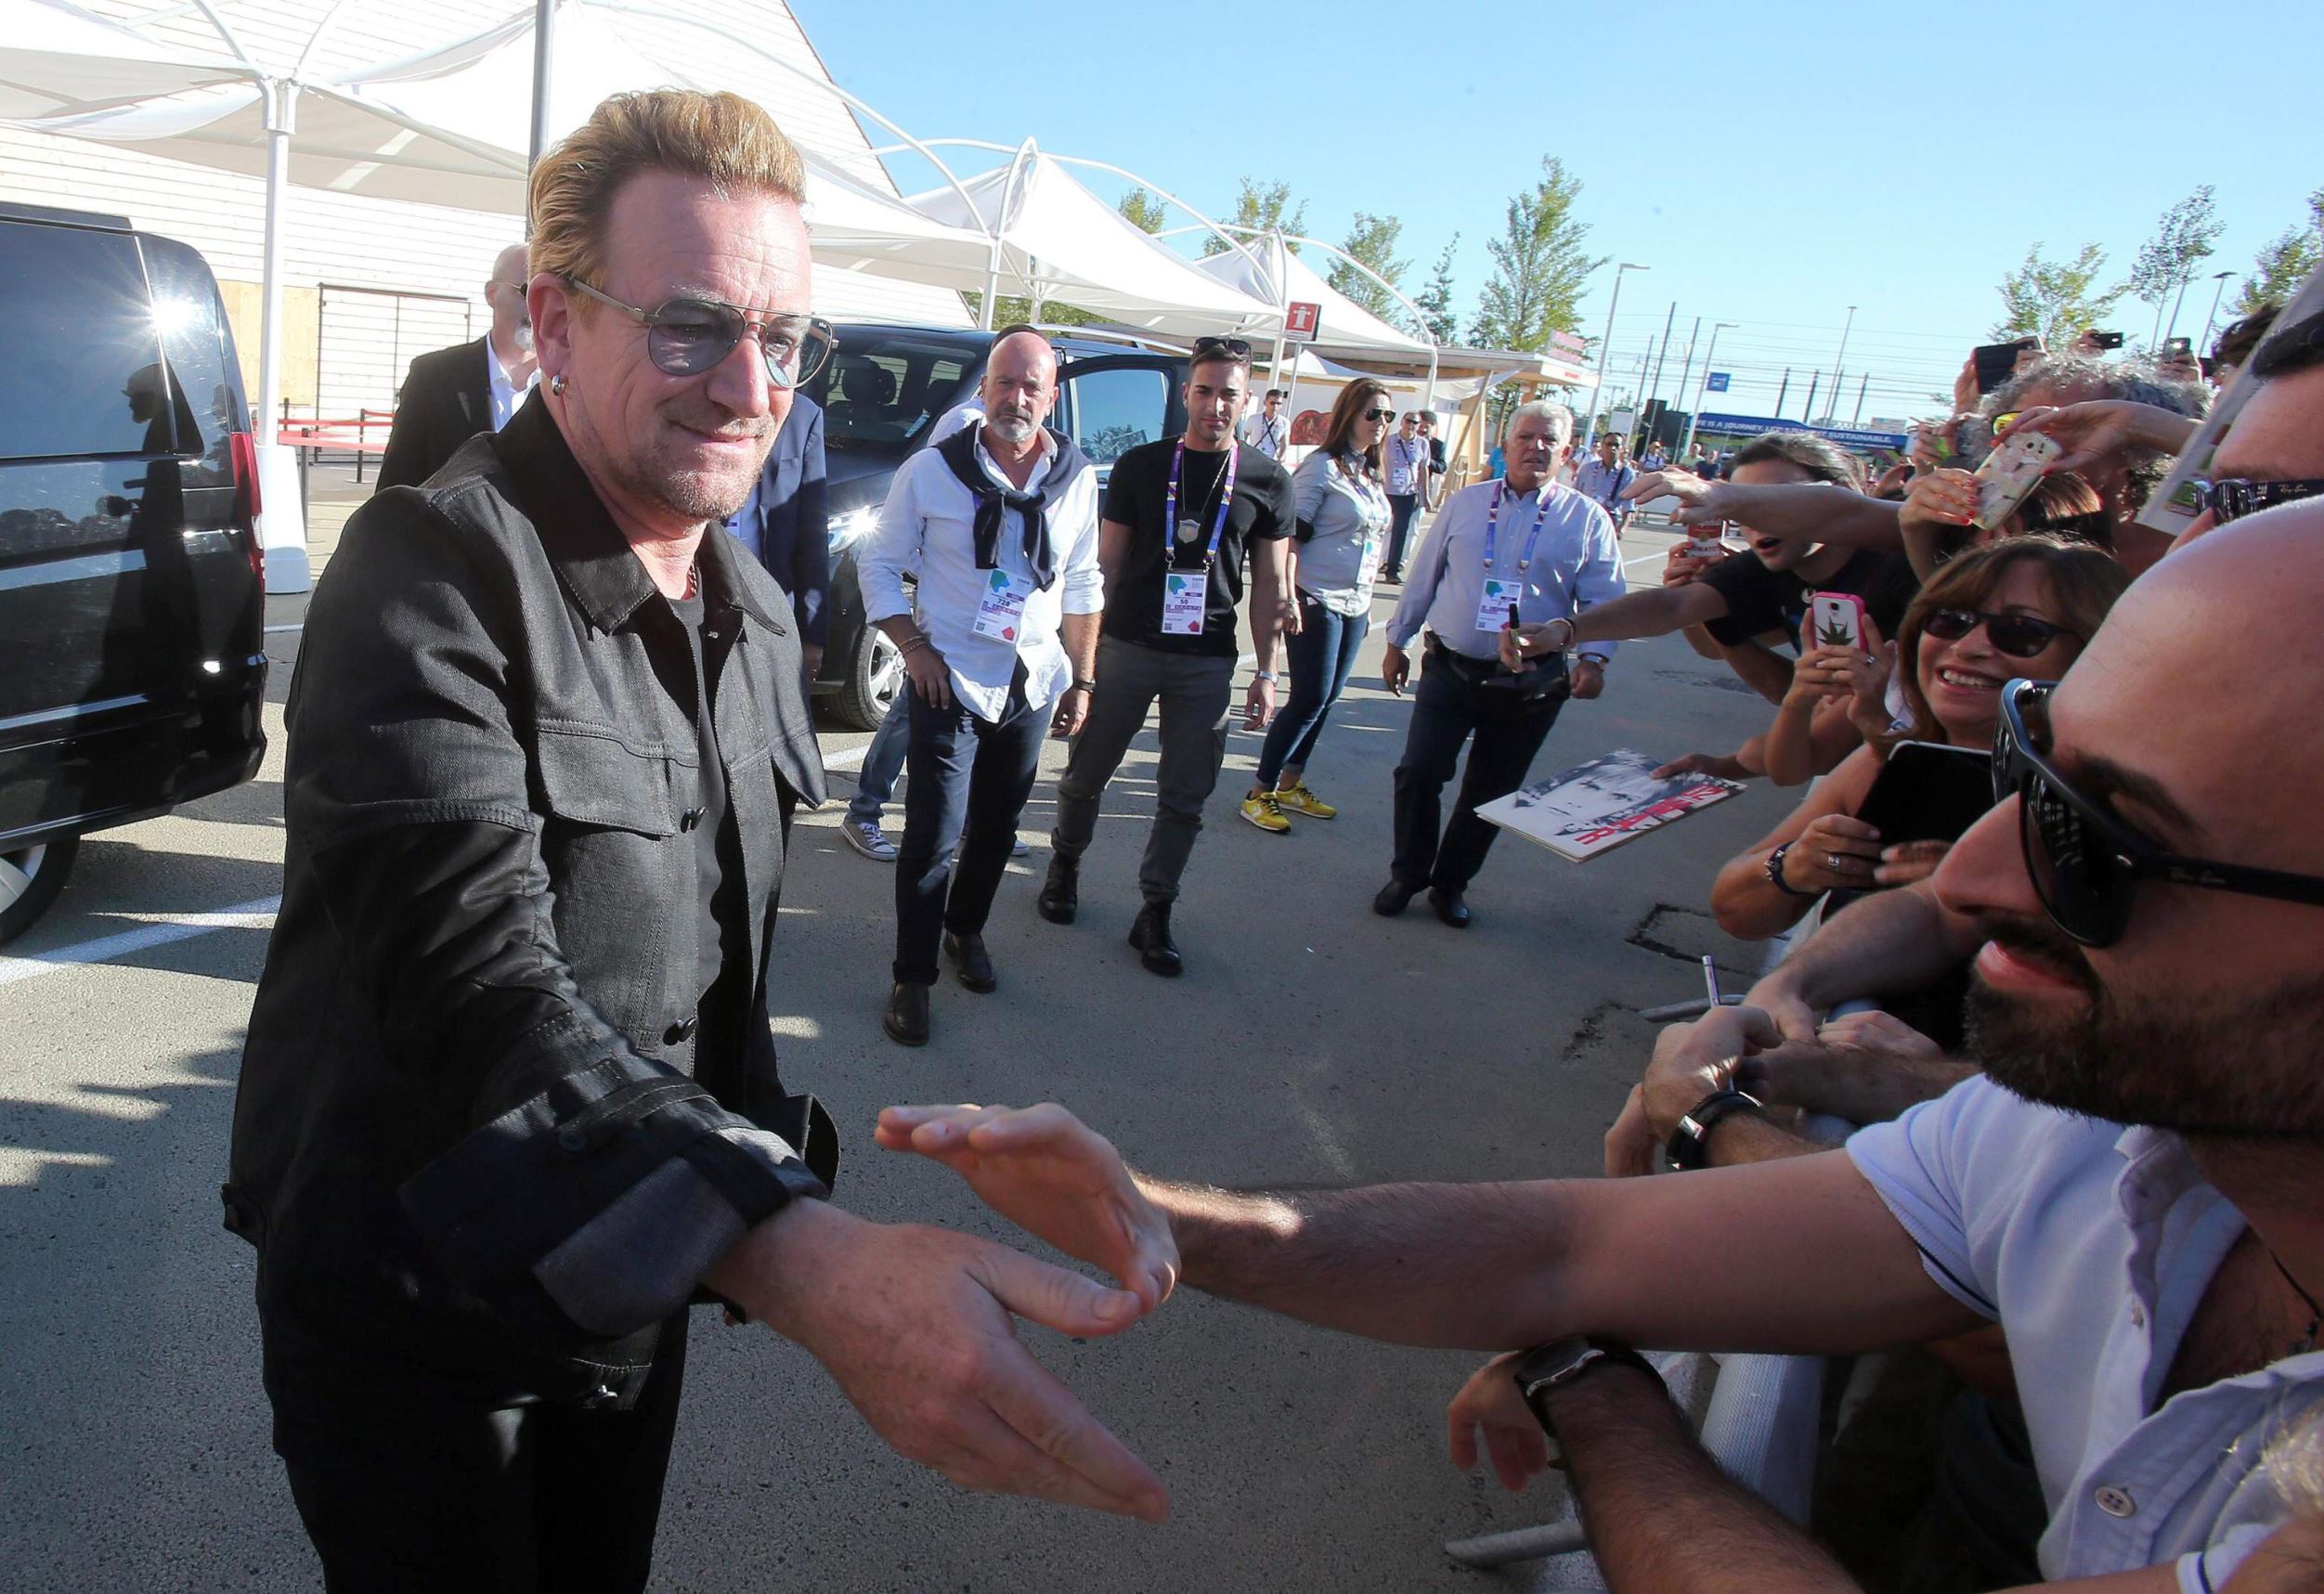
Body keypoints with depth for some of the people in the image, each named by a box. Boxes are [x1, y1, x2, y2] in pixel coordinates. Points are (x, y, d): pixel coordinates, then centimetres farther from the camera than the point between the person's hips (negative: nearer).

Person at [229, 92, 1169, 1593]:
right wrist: (805, 1256, -50)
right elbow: (468, 973, -38)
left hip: (641, 1278, 6)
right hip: (408, 1299, -6)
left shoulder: (756, 612, 2)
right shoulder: (433, 572, -23)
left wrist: (771, 1157, 11)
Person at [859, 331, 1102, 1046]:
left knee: (997, 827, 15)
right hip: (952, 684, -4)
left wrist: (1082, 678, 10)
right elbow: (880, 563, 0)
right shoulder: (932, 470, -7)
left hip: (1034, 687, 4)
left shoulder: (1076, 478, 4)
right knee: (933, 837, -4)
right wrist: (915, 648, -9)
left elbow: (1083, 585, 12)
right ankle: (912, 977, 9)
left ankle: (966, 931, 38)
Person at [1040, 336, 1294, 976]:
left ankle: (1155, 914, 17)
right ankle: (1066, 864, 36)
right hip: (1126, 647, 0)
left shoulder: (1268, 482, 4)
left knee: (1186, 796, 4)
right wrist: (1084, 646, 0)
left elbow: (1270, 586, 6)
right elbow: (1106, 562, 5)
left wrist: (1265, 673, 2)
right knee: (1086, 774, 10)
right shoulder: (1141, 466, 2)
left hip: (1207, 660, 0)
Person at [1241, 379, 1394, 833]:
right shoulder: (1322, 467, -9)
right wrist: (1289, 597, -20)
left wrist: (1367, 602, 18)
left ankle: (1290, 785, 22)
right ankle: (1260, 794, 1)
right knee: (1310, 698, -8)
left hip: (1354, 605, 8)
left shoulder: (1370, 475, 14)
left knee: (1325, 699, 10)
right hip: (1317, 602, -8)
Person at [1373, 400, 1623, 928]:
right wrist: (1397, 641, 14)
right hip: (1450, 668, 1)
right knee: (1418, 773, -6)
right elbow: (1424, 577, 12)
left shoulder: (1587, 519, 1)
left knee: (1491, 793, 10)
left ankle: (1451, 883, 28)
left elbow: (1604, 600, -1)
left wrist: (1593, 658, -17)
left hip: (1530, 684, 0)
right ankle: (1407, 874, 16)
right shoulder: (1465, 503, 6)